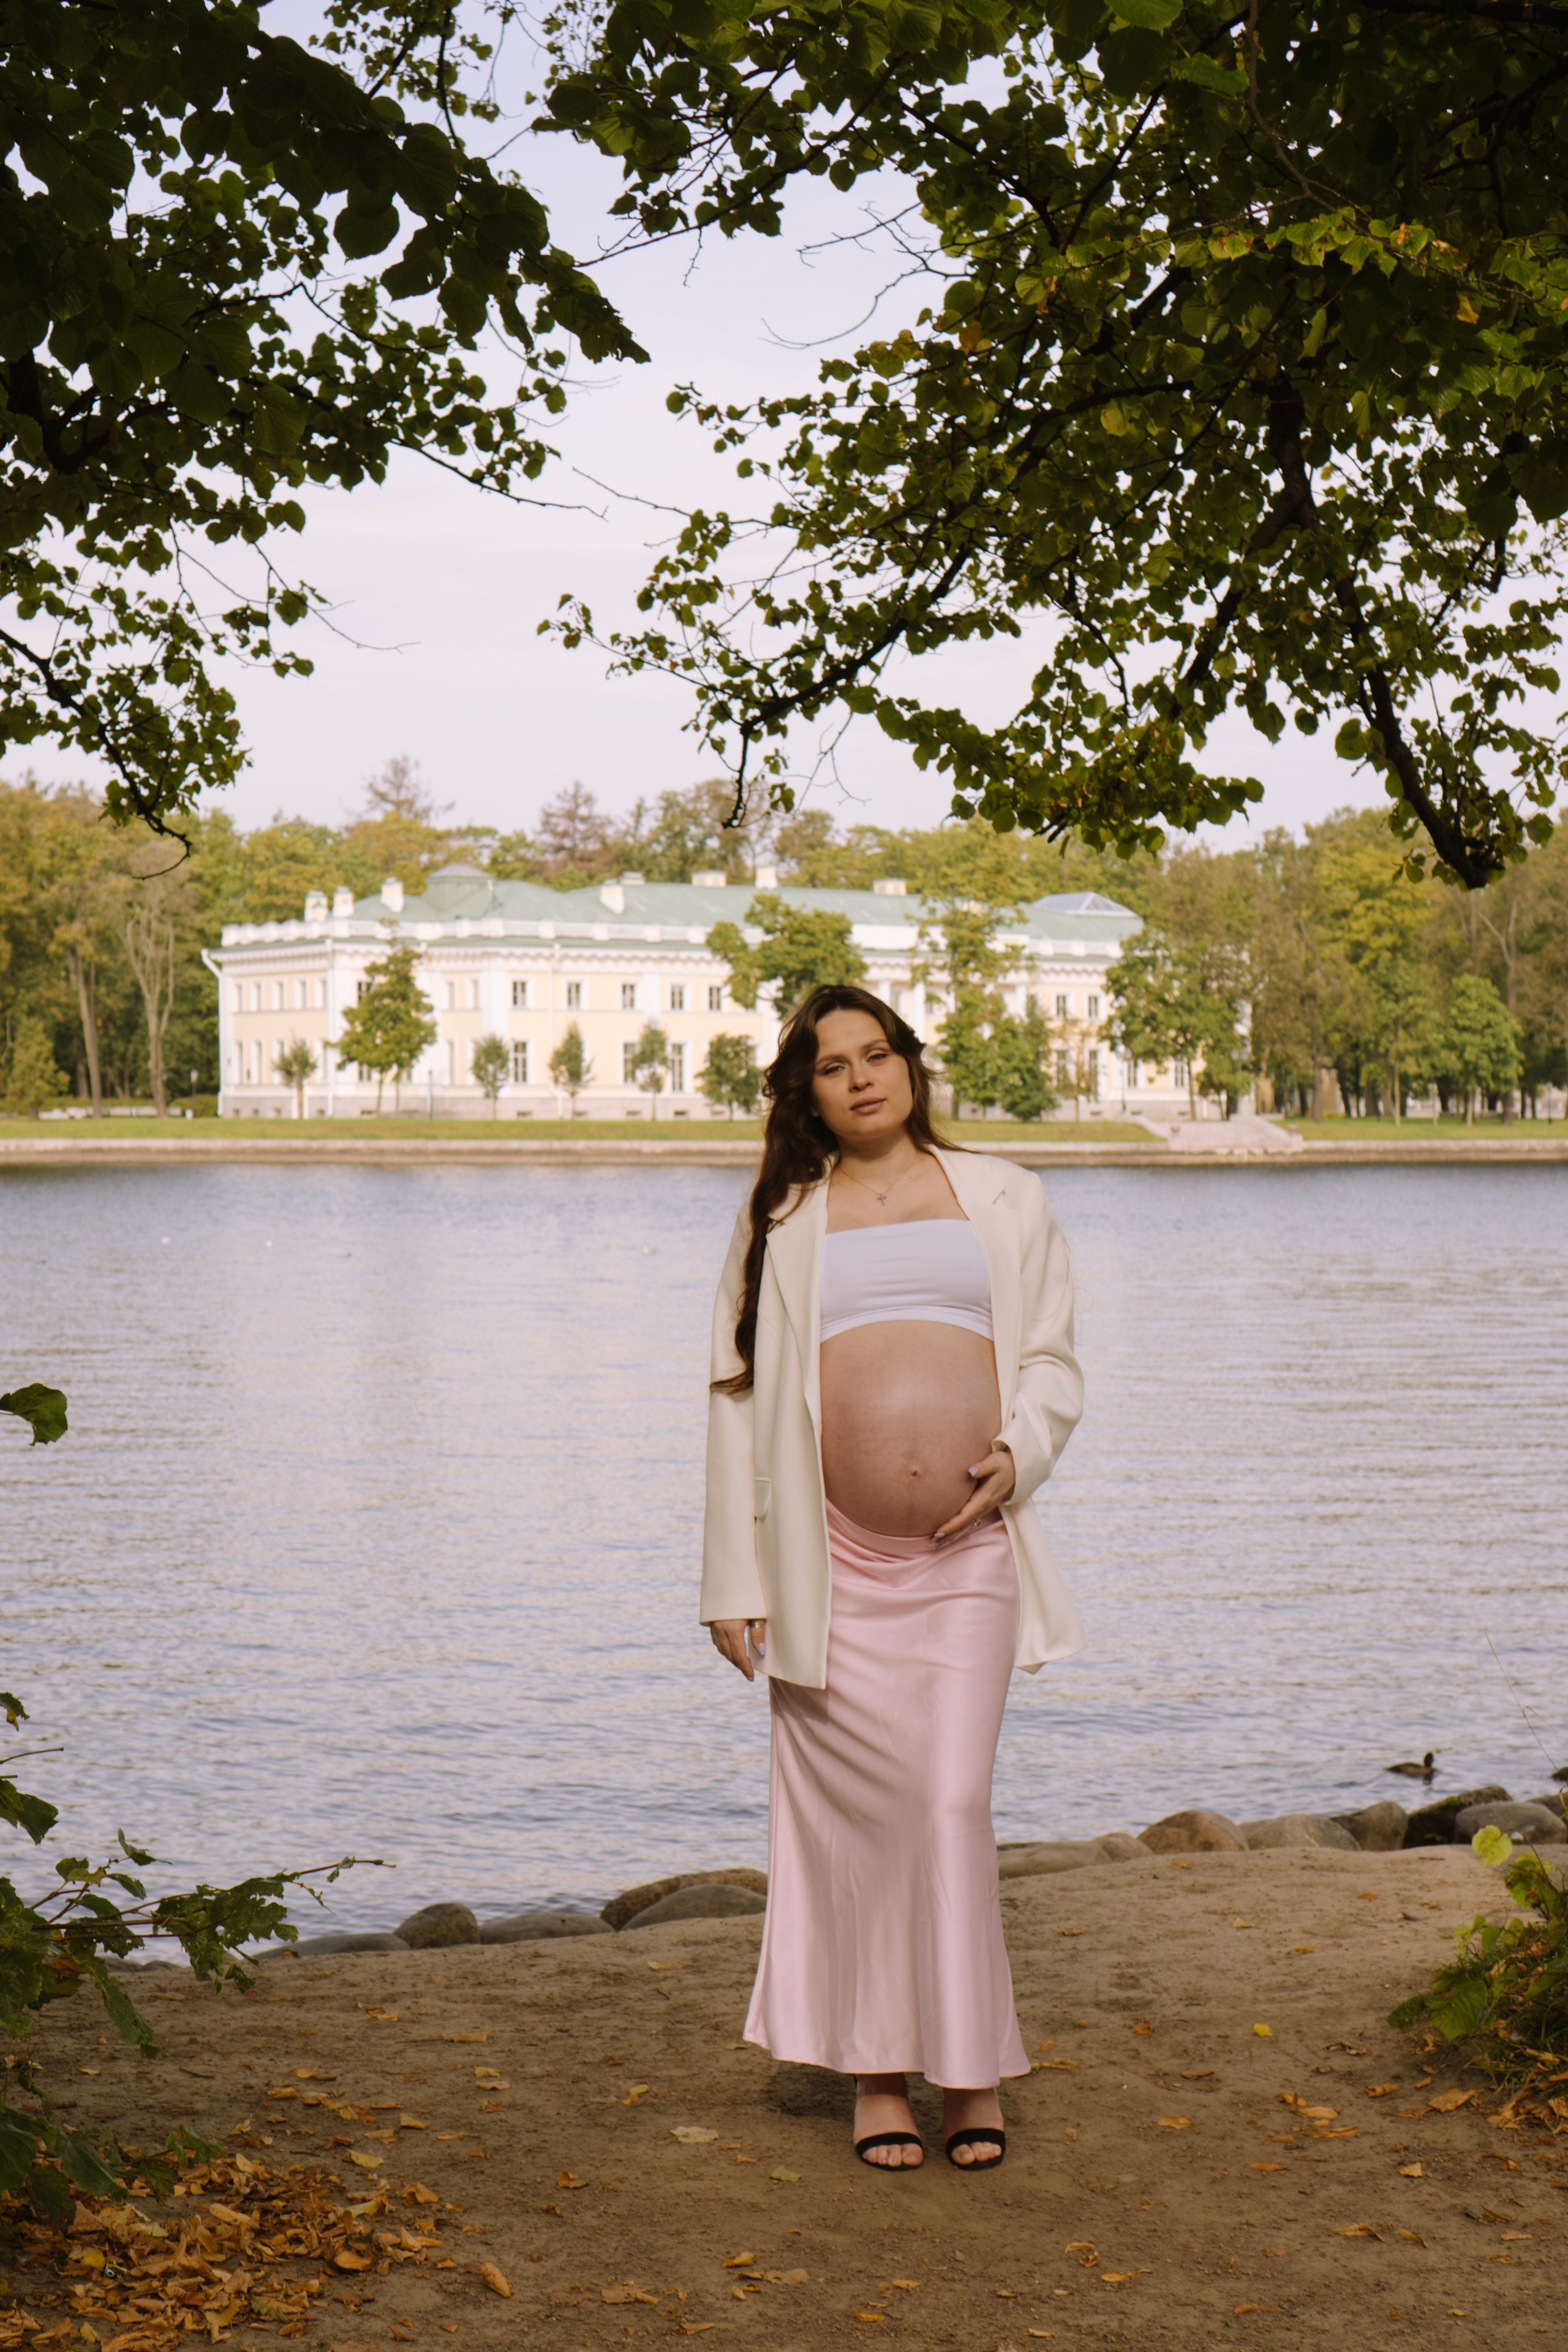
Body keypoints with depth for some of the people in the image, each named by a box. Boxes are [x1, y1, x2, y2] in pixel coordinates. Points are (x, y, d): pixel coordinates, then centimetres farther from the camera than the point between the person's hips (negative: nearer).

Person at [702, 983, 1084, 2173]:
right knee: (859, 1807, 1)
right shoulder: (781, 1221, 12)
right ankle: (879, 2074, 13)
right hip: (834, 1560, 0)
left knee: (955, 1801, -4)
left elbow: (1052, 1359, 16)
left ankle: (974, 2069, 10)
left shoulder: (1004, 1199, 14)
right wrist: (735, 1580, 4)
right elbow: (739, 1397, 10)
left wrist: (1021, 1453, -6)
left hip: (968, 1554, 0)